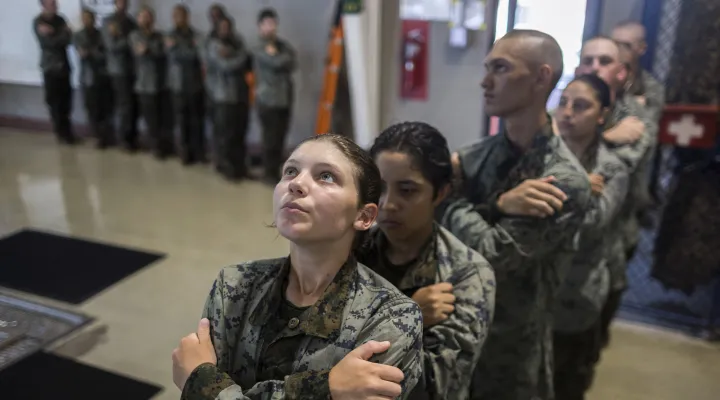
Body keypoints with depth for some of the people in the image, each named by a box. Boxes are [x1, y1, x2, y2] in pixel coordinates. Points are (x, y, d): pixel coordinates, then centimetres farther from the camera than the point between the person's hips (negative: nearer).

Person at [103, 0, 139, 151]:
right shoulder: (108, 21, -1)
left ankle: (133, 135, 15)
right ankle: (126, 138, 9)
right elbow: (112, 46, -10)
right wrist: (130, 40, -15)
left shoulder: (131, 21, 15)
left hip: (133, 68, 4)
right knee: (125, 105, -3)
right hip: (119, 69, -4)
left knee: (134, 104, 2)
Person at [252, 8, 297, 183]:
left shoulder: (283, 45, 14)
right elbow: (276, 62, -19)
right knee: (271, 137, -4)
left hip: (285, 97, 5)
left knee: (281, 136, 8)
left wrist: (277, 55, -9)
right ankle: (270, 173, 7)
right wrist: (286, 57, -1)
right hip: (268, 99, -5)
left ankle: (276, 169, 20)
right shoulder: (259, 49, -4)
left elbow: (293, 64, 0)